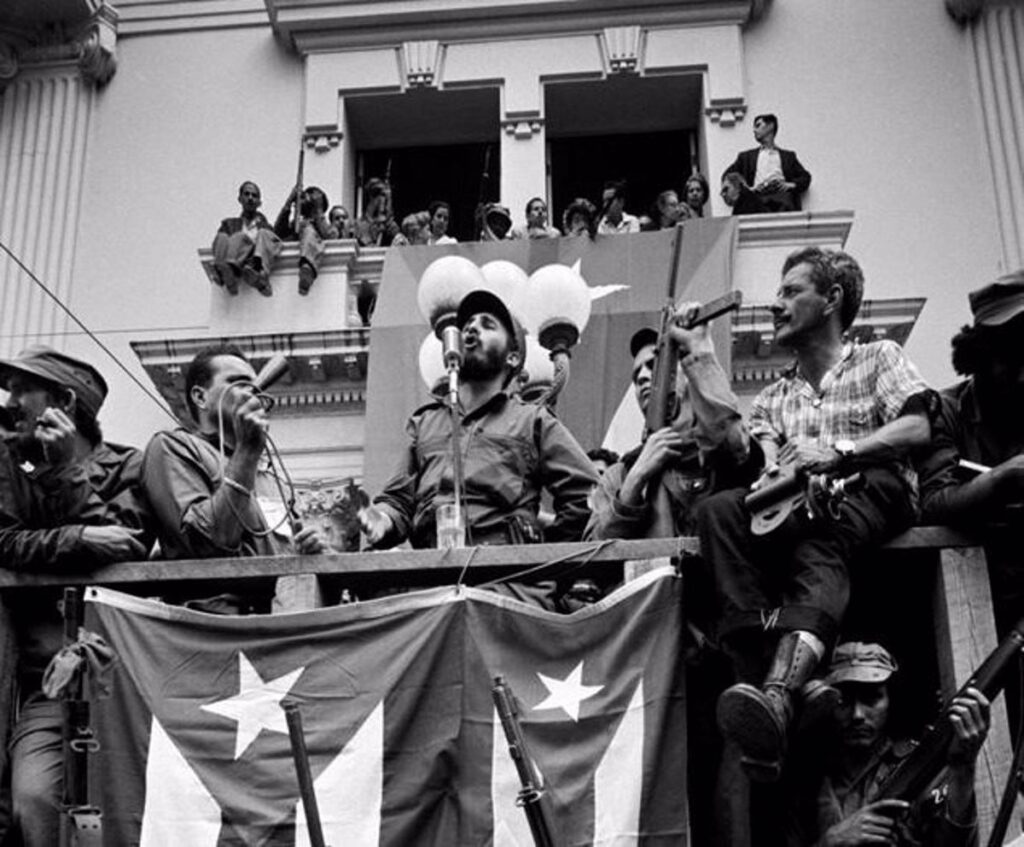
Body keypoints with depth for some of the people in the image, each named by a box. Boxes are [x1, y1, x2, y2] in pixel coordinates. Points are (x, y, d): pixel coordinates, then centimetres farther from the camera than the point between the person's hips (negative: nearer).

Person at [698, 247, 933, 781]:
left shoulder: (879, 359, 18)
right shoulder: (774, 395, 30)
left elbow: (917, 428, -1)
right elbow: (767, 458, 11)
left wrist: (837, 451, -15)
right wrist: (775, 473, -14)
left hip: (870, 492, -4)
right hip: (796, 506, 4)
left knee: (818, 546, -39)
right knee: (718, 510, -29)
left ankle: (776, 695, -65)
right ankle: (779, 679, -45)